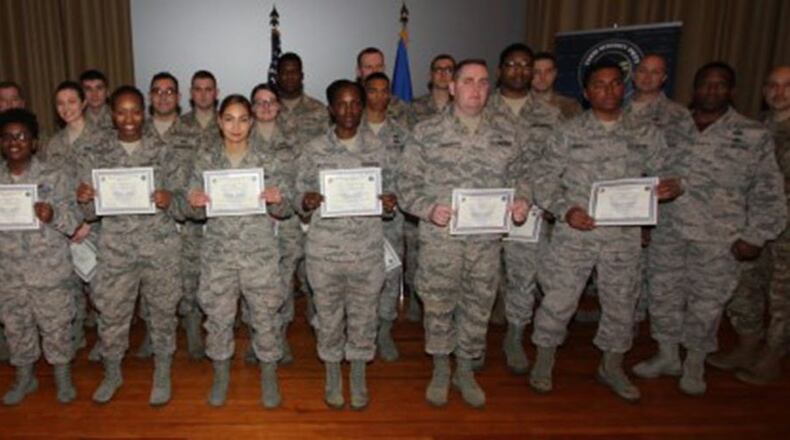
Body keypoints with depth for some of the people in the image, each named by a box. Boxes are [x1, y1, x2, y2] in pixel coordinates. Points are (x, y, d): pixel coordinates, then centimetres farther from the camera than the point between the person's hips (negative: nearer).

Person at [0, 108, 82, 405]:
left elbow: (75, 221, -6)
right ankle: (24, 377, 37)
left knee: (56, 326, 9)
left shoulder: (55, 178, -5)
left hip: (49, 271, -3)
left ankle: (63, 376, 29)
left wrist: (54, 216, -26)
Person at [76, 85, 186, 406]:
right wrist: (84, 200, -18)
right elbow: (91, 213, 4)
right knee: (111, 313, 10)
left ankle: (162, 375, 29)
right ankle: (112, 373, 34)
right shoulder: (97, 155, 2)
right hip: (115, 249, 1)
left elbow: (182, 206, -3)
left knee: (163, 311, 9)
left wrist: (169, 200, -24)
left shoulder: (162, 152, -2)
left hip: (160, 247, -1)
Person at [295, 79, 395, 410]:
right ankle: (332, 376, 33)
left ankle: (358, 378, 31)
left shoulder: (376, 148, 3)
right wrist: (307, 202, -19)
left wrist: (390, 203, -14)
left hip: (368, 249, 1)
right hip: (324, 250, 0)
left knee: (363, 316, 11)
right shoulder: (314, 150, 0)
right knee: (328, 317, 12)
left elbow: (389, 191, 8)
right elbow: (299, 200, 3)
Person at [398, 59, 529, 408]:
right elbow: (406, 184, -2)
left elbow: (513, 181, 14)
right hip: (439, 240, -2)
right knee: (438, 307, 9)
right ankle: (441, 370, 32)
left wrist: (521, 201, -6)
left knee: (478, 308, 14)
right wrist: (428, 209, -18)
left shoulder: (506, 137, 7)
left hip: (487, 241, 3)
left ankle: (465, 370, 35)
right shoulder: (426, 133, -2)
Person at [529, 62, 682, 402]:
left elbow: (661, 175, 11)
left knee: (621, 302, 13)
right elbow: (544, 179, -1)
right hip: (574, 232, -2)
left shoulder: (645, 134, 7)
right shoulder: (568, 133, 0)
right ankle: (544, 362, 24)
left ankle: (611, 367, 34)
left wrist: (672, 187, -13)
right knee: (558, 300, 2)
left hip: (623, 235, 3)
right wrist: (565, 210, -16)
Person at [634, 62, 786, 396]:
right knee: (663, 294, 12)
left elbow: (768, 192, -1)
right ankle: (667, 357, 32)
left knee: (707, 302, 8)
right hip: (668, 231, 3)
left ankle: (694, 366, 28)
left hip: (718, 240, -2)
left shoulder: (753, 136, -2)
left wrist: (755, 236, -5)